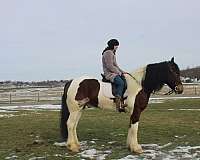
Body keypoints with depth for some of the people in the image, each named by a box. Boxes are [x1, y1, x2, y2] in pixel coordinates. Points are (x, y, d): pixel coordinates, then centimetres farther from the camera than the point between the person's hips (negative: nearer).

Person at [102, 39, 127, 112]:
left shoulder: (113, 53, 23)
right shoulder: (108, 53, -10)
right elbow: (109, 66, -18)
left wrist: (122, 71, 14)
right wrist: (118, 72, -12)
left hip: (114, 73, 11)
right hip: (109, 74, -11)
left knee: (126, 81, -4)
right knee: (120, 82, -31)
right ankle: (118, 105, -33)